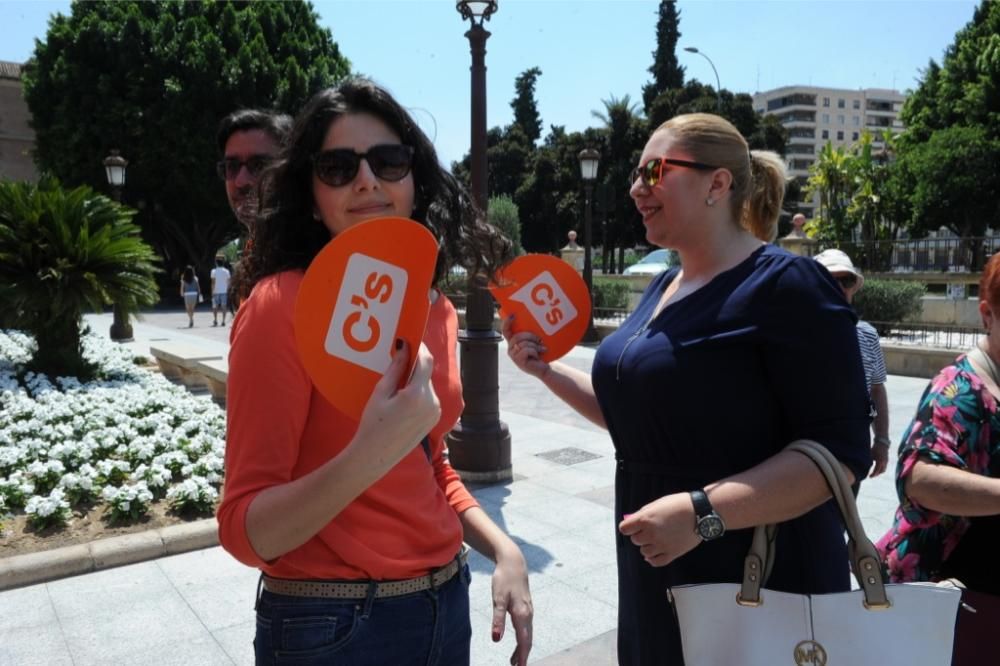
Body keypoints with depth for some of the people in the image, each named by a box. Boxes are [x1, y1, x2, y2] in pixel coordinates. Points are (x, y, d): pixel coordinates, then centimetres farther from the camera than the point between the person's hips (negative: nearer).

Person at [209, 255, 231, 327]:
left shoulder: (214, 271, -4)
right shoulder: (226, 271, 3)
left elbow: (213, 282, -7)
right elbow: (228, 282, 4)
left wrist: (212, 291, -3)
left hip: (216, 291, -2)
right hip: (224, 291, 2)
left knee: (215, 306, 5)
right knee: (224, 306, 3)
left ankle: (215, 321, 1)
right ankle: (223, 321, 0)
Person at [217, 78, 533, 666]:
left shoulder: (434, 310, 2)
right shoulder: (283, 305, -18)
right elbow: (245, 531, -18)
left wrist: (503, 550, -1)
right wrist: (368, 456, -34)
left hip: (446, 603, 6)